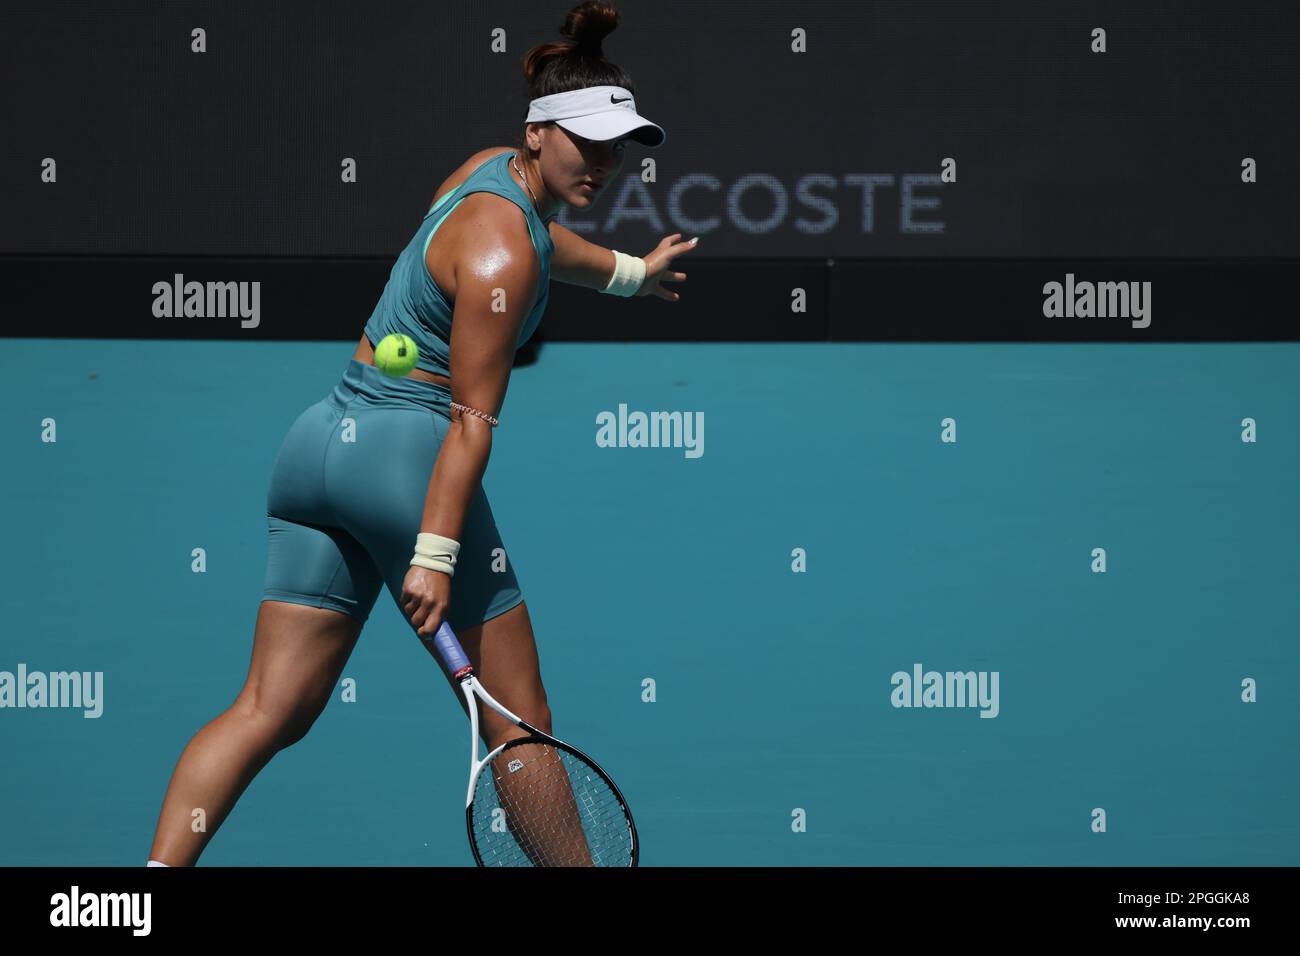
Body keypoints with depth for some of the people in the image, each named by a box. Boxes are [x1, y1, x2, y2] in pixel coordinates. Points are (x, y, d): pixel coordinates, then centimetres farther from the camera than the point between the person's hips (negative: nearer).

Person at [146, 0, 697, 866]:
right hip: (408, 449, -9)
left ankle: (161, 869, -10)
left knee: (271, 710, 2)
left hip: (323, 438, 9)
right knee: (519, 721, 3)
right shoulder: (499, 257, -15)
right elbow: (473, 420, -17)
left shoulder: (496, 171, 13)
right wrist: (435, 553, -18)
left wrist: (633, 271, 53)